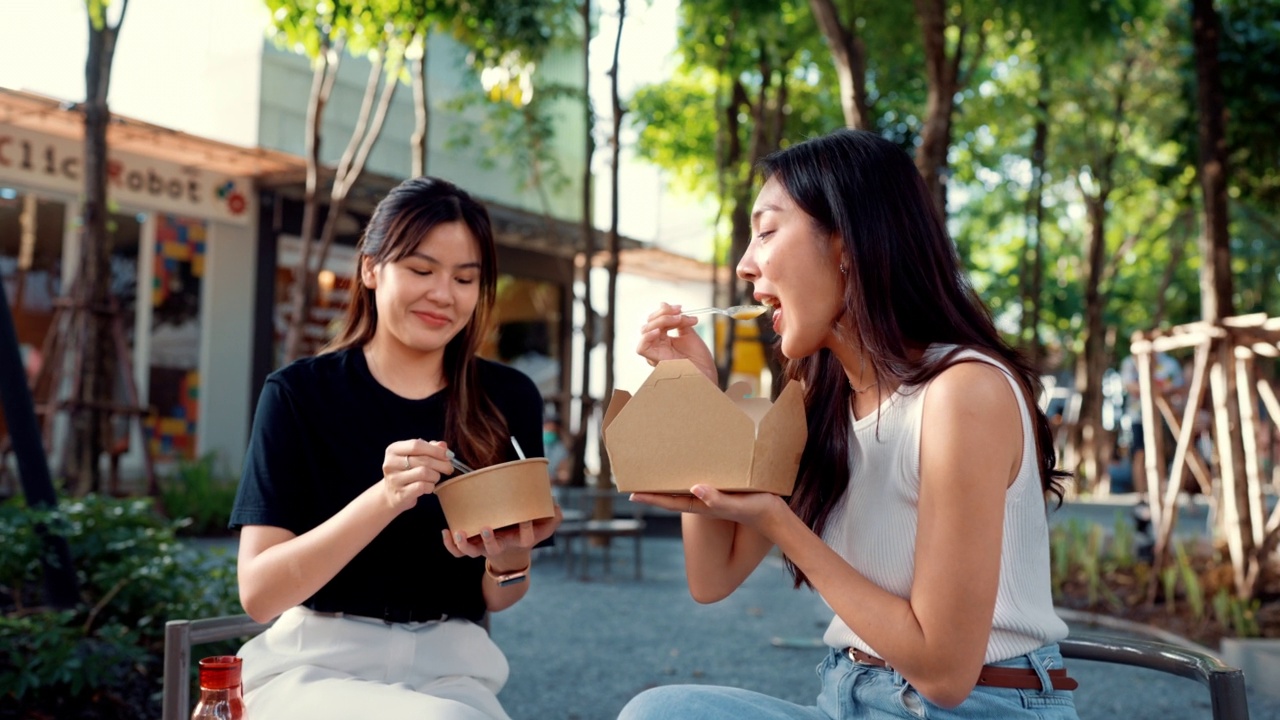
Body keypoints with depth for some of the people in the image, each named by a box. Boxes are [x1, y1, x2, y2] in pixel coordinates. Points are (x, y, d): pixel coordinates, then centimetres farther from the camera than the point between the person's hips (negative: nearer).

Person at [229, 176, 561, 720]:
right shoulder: (301, 392, -4)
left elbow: (496, 599, 8)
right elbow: (258, 592, -12)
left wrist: (509, 561, -16)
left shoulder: (509, 400, 2)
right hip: (317, 665, -2)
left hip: (452, 667, 3)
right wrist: (383, 499, -26)